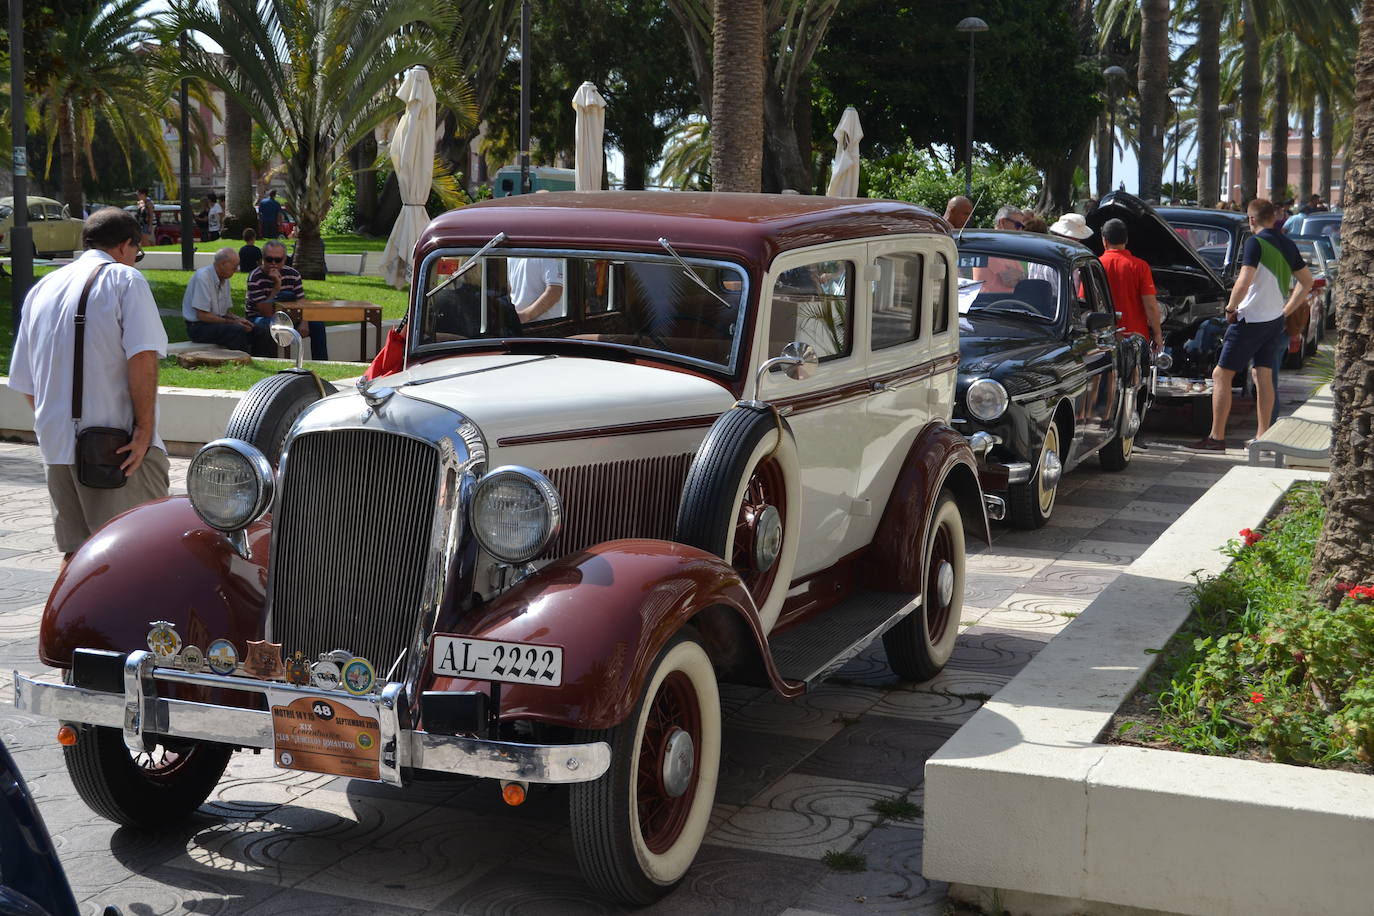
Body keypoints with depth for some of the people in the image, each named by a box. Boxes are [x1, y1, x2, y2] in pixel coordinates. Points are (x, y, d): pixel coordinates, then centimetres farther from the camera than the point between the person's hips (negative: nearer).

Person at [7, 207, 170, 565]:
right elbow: (142, 357, -16)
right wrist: (145, 428, -14)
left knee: (75, 552, 11)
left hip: (54, 445, 7)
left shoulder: (41, 289, 18)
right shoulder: (125, 279, -1)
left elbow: (25, 385, 19)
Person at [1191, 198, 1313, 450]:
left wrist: (1231, 308, -10)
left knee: (1221, 375, -3)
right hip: (1276, 321, 8)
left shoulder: (1255, 243, -14)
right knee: (1264, 377, 12)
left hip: (1251, 319, -8)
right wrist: (1286, 311, 19)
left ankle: (1216, 437, -4)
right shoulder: (1288, 244, 11)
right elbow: (1307, 281, 19)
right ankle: (1262, 436, 12)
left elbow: (1244, 282, -24)